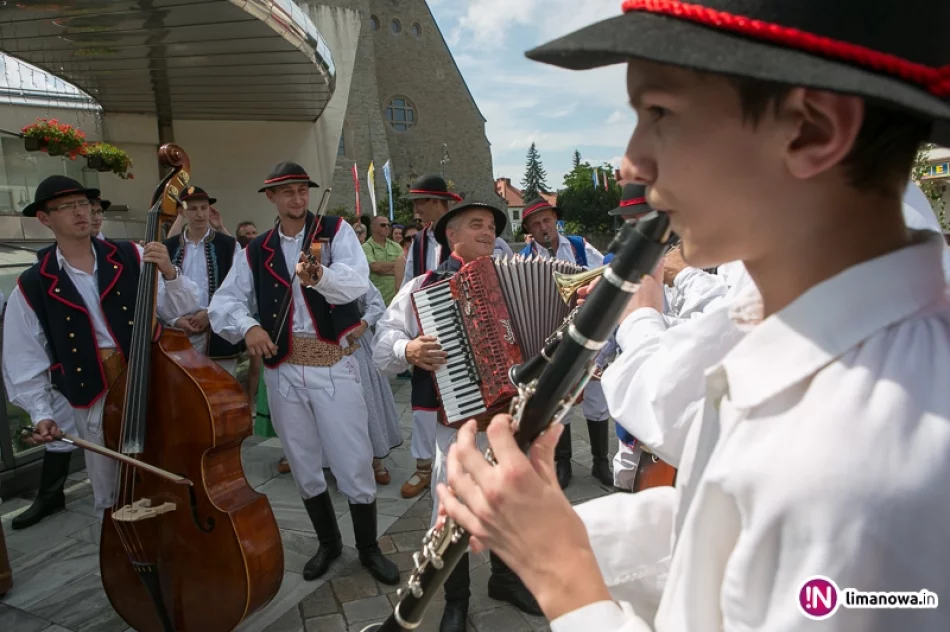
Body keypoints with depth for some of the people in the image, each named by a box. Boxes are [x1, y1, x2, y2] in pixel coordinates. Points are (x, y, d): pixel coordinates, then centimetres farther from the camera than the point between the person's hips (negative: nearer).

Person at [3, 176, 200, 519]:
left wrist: (169, 274, -20)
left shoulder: (132, 257, 1)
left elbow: (181, 310, -3)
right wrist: (42, 414, 1)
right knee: (112, 497, 13)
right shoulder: (32, 287, 3)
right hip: (94, 404, 1)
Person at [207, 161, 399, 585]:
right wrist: (247, 326, -19)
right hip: (283, 370, 4)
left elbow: (358, 281, -19)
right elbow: (224, 301, 2)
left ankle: (369, 548, 23)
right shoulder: (256, 251, 9)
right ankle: (328, 542, 36)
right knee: (303, 465, 15)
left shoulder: (336, 230, -1)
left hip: (334, 364, -3)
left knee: (354, 462, 1)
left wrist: (319, 275, -39)